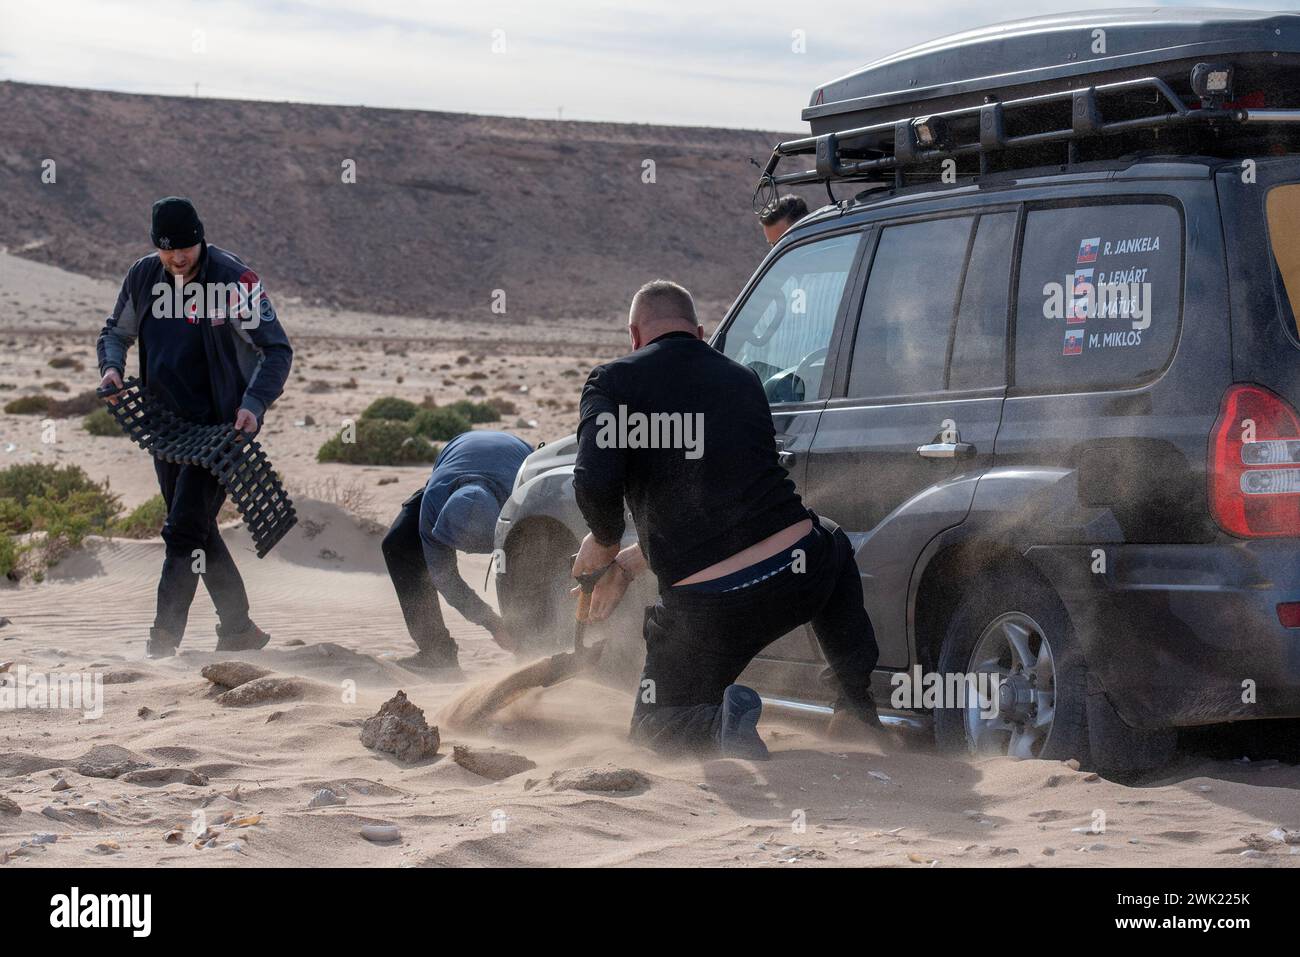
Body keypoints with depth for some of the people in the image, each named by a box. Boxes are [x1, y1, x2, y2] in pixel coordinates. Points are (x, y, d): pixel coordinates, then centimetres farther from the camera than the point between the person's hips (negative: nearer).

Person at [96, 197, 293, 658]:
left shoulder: (233, 279, -15)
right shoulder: (143, 277, 2)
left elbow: (277, 349, -12)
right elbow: (115, 332, 18)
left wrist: (253, 404, -26)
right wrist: (111, 366, -5)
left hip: (220, 425, -7)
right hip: (167, 425, 7)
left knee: (184, 531, -14)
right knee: (197, 529, 13)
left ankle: (163, 638, -14)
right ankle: (239, 629, 25)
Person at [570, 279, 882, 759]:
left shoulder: (612, 381, 2)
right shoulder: (743, 379, 20)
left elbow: (594, 481, -16)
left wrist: (605, 543, 7)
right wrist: (627, 564, 34)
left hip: (707, 606, -4)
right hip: (801, 575, 4)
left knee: (654, 726, 22)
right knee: (835, 547, 42)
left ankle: (720, 721, -12)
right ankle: (859, 708, 32)